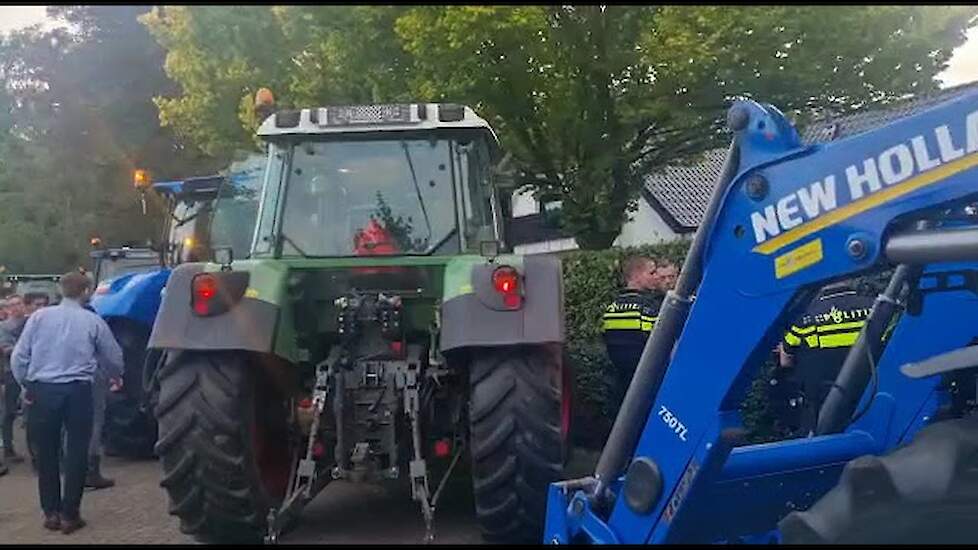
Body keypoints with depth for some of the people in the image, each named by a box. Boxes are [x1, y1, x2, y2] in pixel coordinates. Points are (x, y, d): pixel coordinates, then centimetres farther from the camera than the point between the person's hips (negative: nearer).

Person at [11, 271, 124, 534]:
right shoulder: (93, 322, 1)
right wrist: (116, 376, 32)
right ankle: (69, 514, 9)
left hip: (42, 391, 2)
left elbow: (18, 358, 1)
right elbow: (114, 359, 11)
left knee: (46, 452, 14)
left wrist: (26, 385, 16)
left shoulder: (39, 317, 2)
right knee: (76, 452, 7)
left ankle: (51, 512, 21)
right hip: (77, 391, -2)